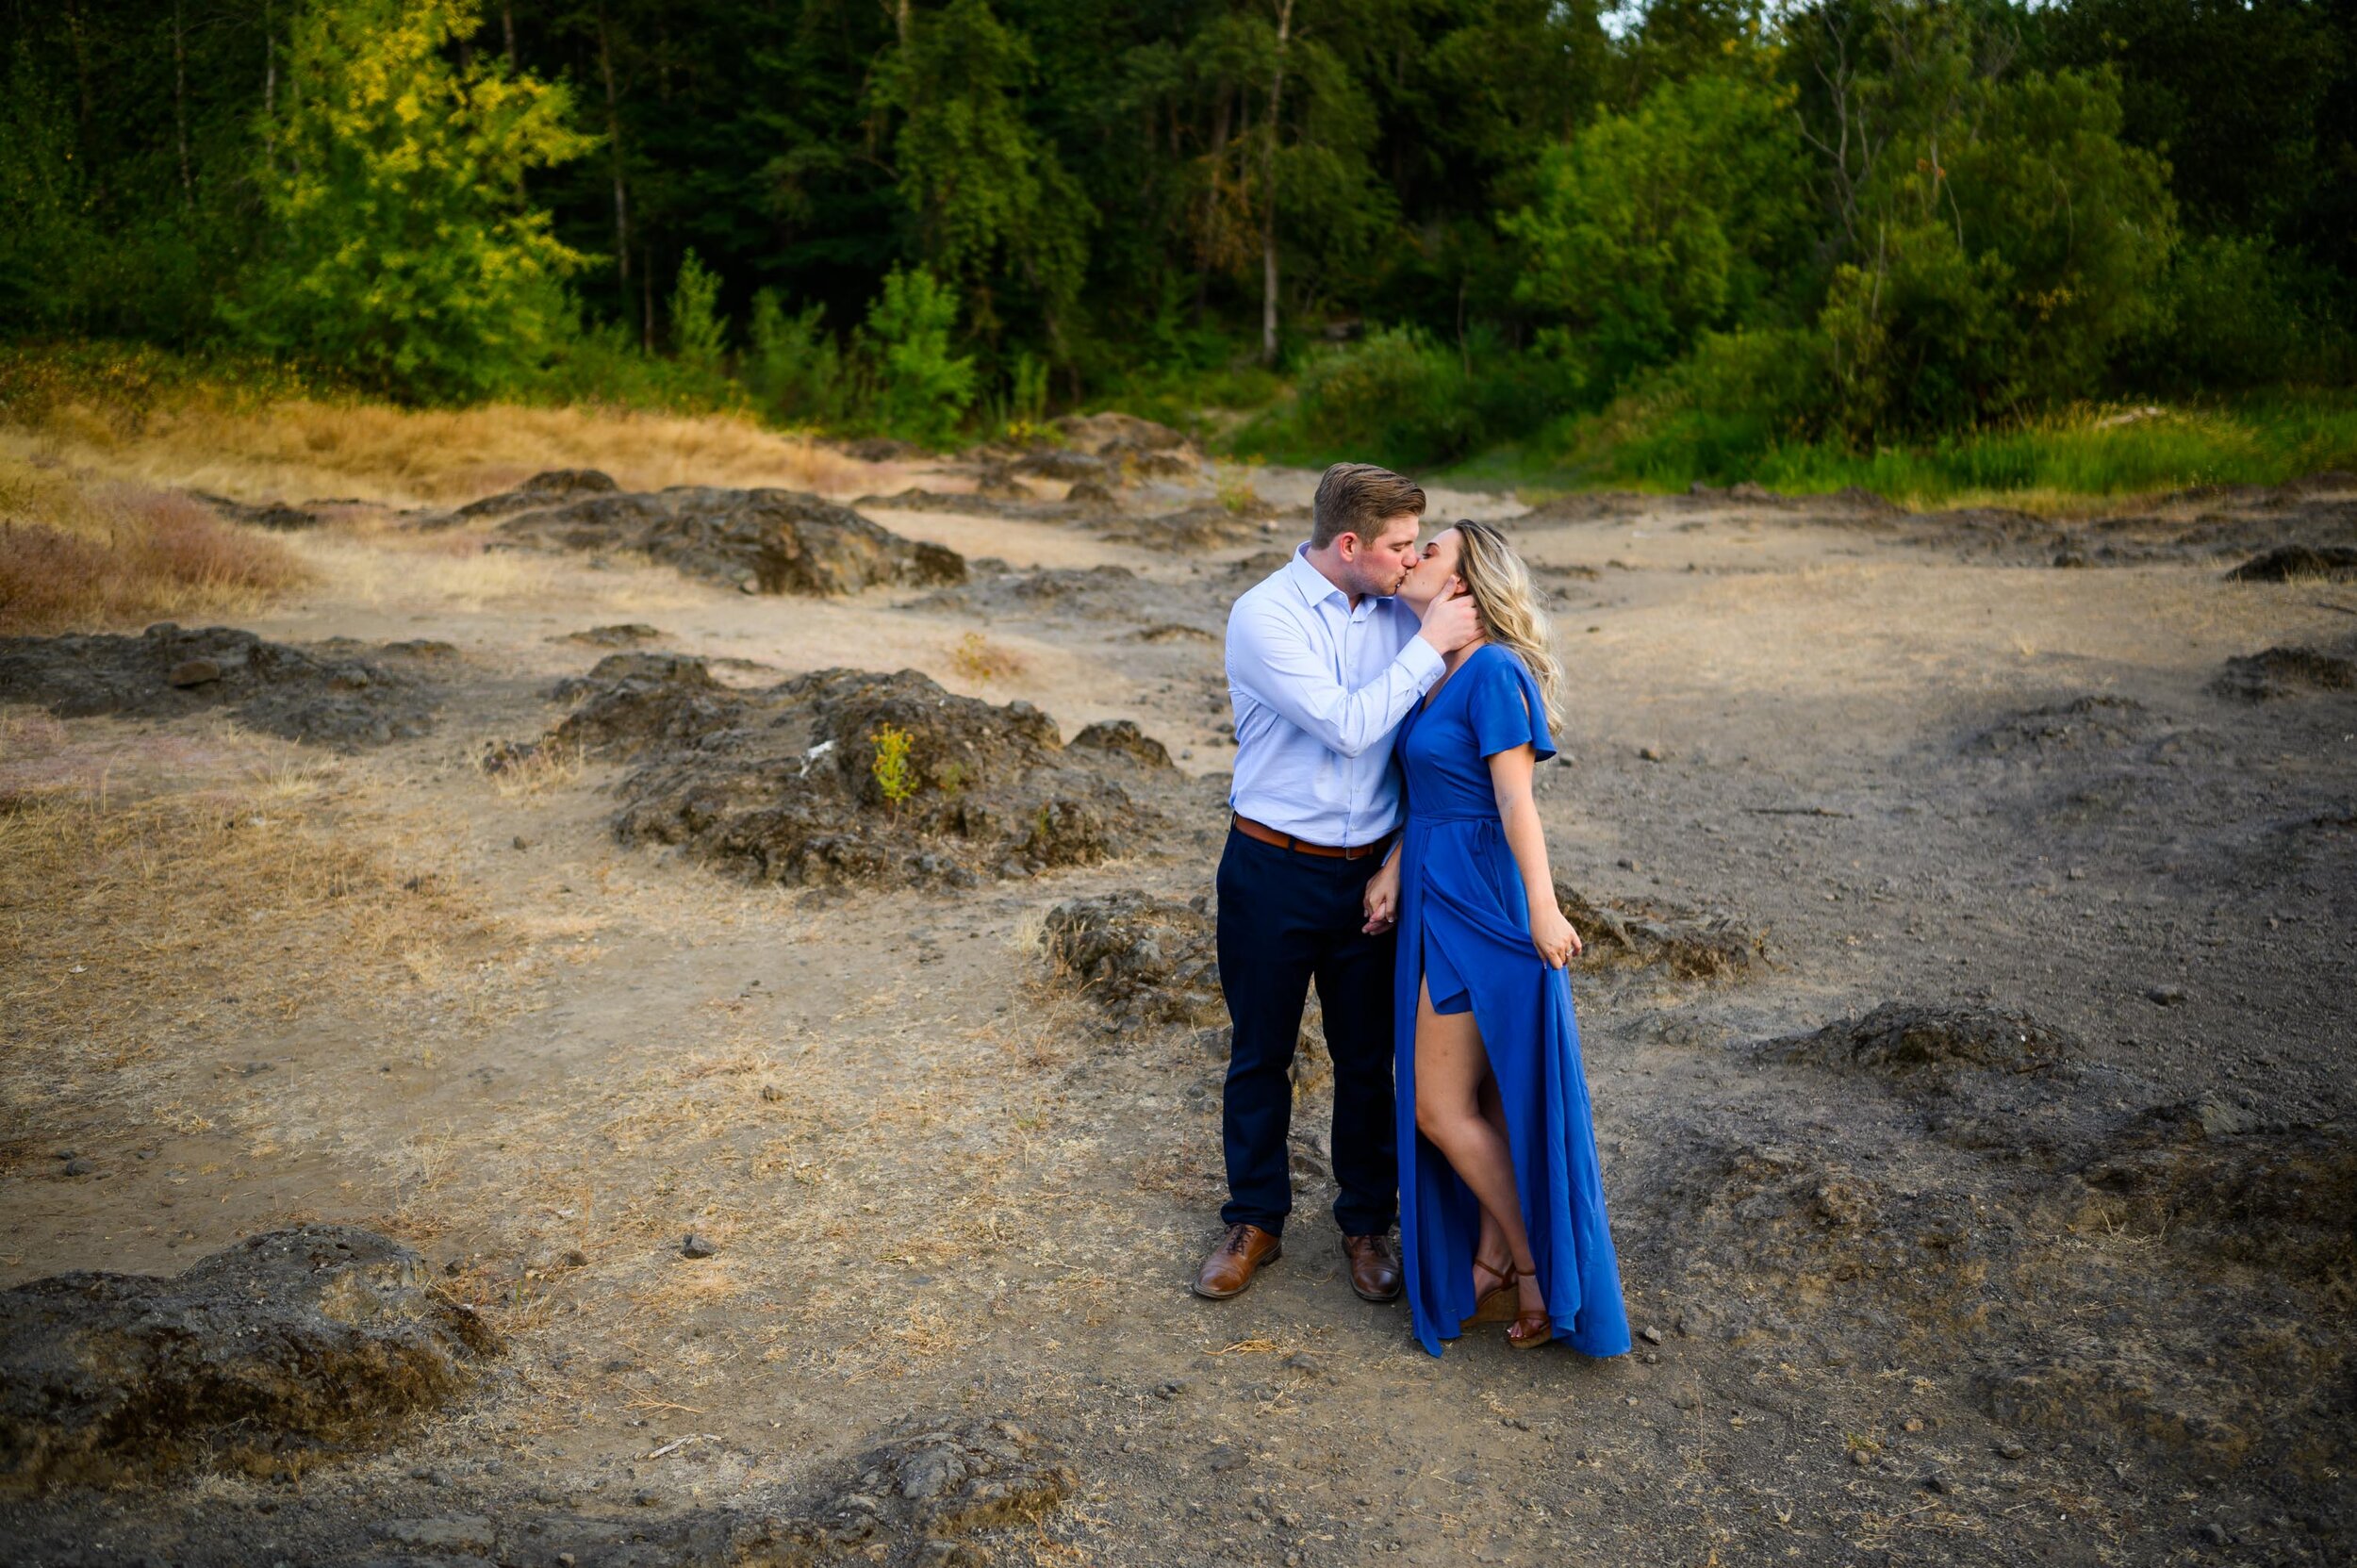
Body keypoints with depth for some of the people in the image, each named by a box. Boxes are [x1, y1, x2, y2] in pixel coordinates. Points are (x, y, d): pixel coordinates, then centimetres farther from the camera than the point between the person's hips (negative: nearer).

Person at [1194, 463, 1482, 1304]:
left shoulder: (1397, 617, 1)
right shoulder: (1264, 615, -13)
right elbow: (1348, 727, -21)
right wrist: (1428, 646, -17)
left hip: (1369, 871, 4)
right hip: (1273, 868, -3)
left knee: (1367, 1056, 11)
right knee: (1260, 1053, 11)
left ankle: (1367, 1222, 29)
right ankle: (1255, 1221, 28)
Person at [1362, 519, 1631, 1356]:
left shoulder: (1493, 672, -17)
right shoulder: (1435, 668, 9)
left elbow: (1516, 799, -20)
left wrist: (1543, 909, -20)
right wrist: (1394, 867, -2)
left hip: (1478, 907, -9)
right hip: (1438, 895, 9)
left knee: (1442, 1109, -1)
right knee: (1481, 1100, 16)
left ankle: (1539, 1270, 14)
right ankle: (1491, 1268, 28)